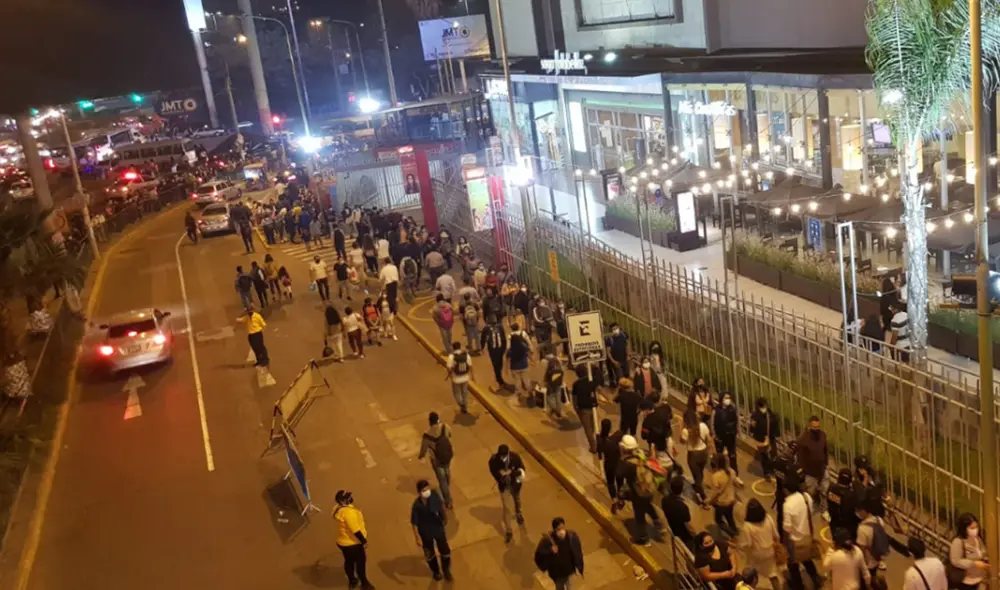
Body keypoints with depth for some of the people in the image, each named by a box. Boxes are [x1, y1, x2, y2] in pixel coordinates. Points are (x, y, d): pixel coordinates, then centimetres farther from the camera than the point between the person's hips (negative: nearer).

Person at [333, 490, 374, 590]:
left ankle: (352, 581, 44)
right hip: (353, 543, -9)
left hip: (344, 542, 9)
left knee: (349, 561, 25)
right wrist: (364, 541, -18)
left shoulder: (340, 509, -1)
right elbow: (355, 530, -29)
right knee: (360, 563, 11)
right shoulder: (348, 512, -33)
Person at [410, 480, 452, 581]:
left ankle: (446, 570, 49)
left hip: (439, 529, 3)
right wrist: (417, 538, -15)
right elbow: (414, 523, -20)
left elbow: (441, 505, -1)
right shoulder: (417, 505, -33)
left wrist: (445, 517, 14)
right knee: (430, 554, 22)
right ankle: (436, 571, 52)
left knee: (445, 551, 19)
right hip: (426, 533, -3)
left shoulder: (434, 494, -23)